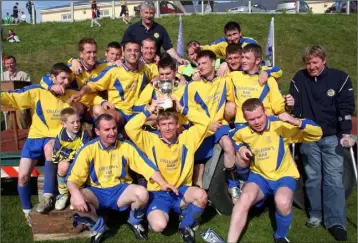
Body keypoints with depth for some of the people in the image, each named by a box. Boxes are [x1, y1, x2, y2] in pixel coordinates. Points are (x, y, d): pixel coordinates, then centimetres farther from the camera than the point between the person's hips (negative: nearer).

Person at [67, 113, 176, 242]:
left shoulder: (126, 146, -3)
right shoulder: (88, 149, -8)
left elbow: (147, 166, -6)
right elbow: (73, 178, -11)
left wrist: (162, 184, -21)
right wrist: (76, 194, -33)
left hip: (120, 190, 1)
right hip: (96, 192, 0)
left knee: (142, 193, -30)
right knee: (76, 201, -32)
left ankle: (135, 221, 5)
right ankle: (98, 226, 0)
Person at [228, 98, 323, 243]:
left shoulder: (280, 125, -15)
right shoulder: (242, 132, -5)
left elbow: (317, 134, -16)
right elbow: (235, 140, 22)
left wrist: (297, 122, -35)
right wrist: (240, 148, -2)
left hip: (284, 175, -2)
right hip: (259, 176, 2)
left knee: (283, 202, -34)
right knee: (245, 198, -30)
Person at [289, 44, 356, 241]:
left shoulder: (340, 78, -2)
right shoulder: (299, 79, 1)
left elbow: (346, 108, -3)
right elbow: (294, 108, 4)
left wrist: (346, 133, -10)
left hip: (332, 137, -1)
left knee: (333, 178, -4)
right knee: (312, 177, 6)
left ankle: (336, 222, -2)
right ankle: (315, 214, 18)